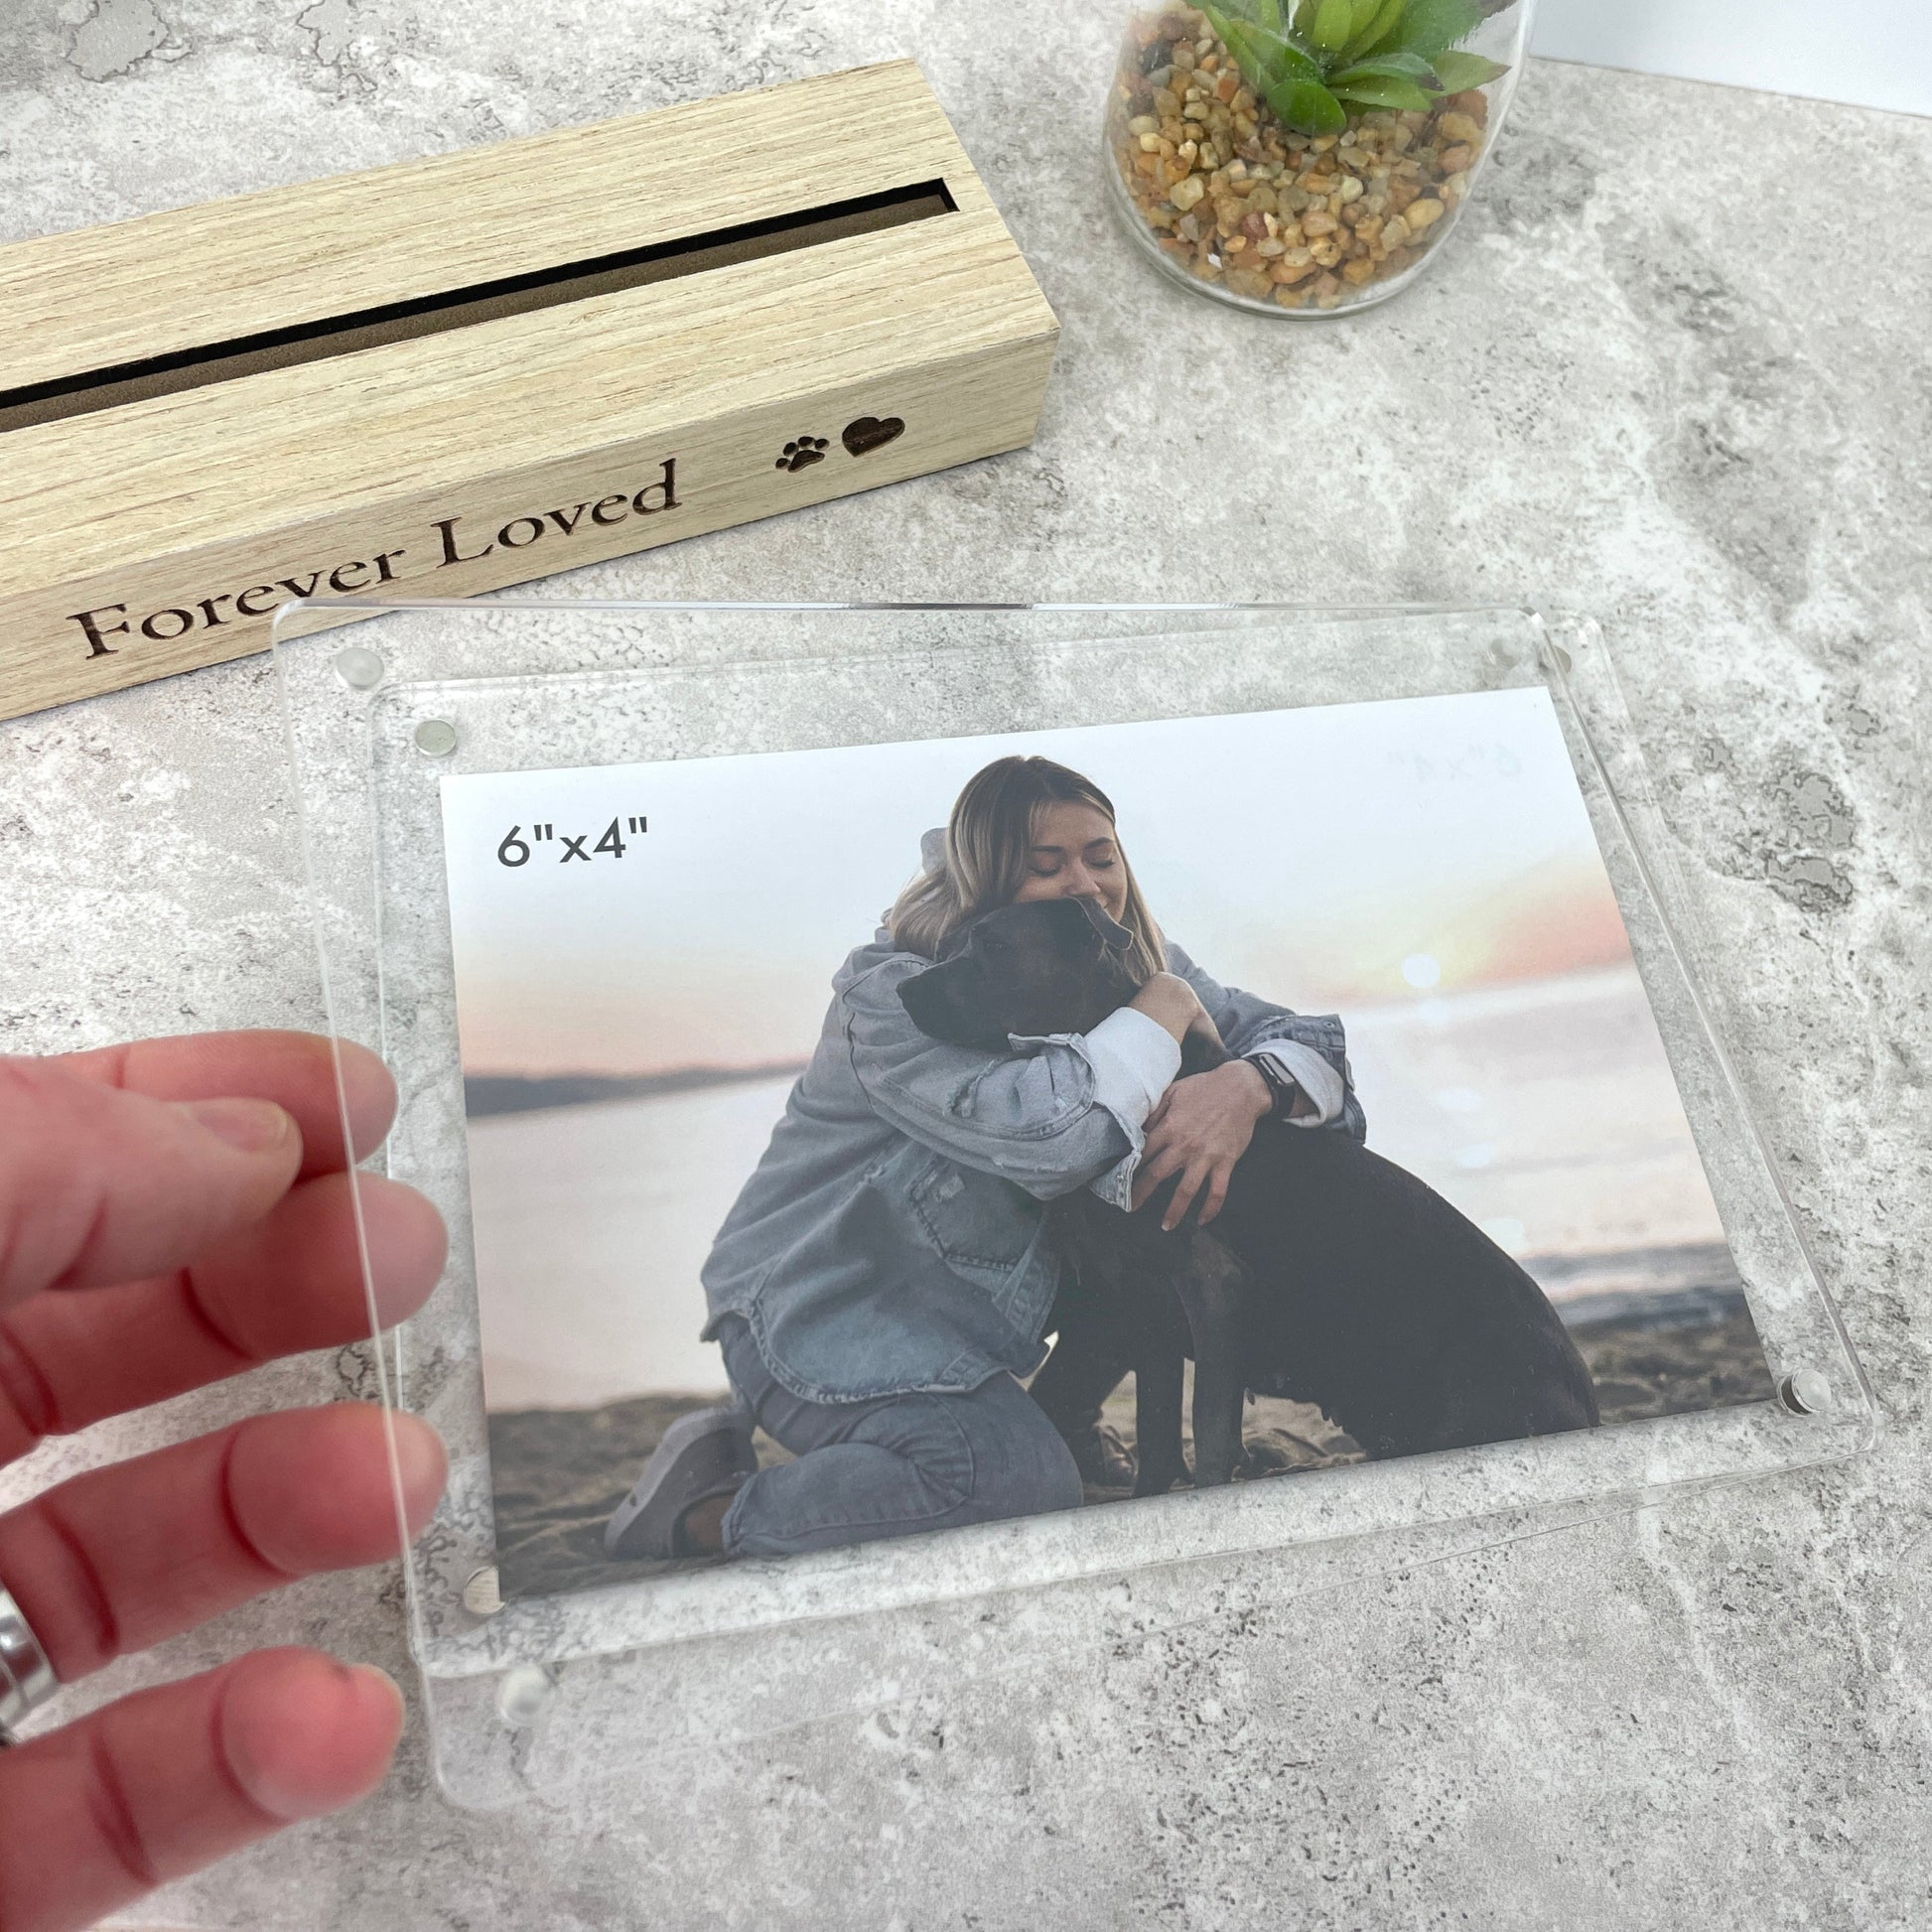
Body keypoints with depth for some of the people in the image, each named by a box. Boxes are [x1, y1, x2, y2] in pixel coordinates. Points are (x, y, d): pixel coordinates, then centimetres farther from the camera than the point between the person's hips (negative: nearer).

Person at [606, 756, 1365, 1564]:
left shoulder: (1131, 970, -1)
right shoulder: (890, 998, -23)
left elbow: (1313, 1042, -5)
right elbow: (1043, 1131, -40)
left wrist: (1246, 1084, -29)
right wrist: (1168, 1008, -25)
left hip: (960, 1298, 8)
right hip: (821, 1307, -8)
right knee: (1022, 1480, -29)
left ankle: (1066, 1411, 15)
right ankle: (711, 1513, -11)